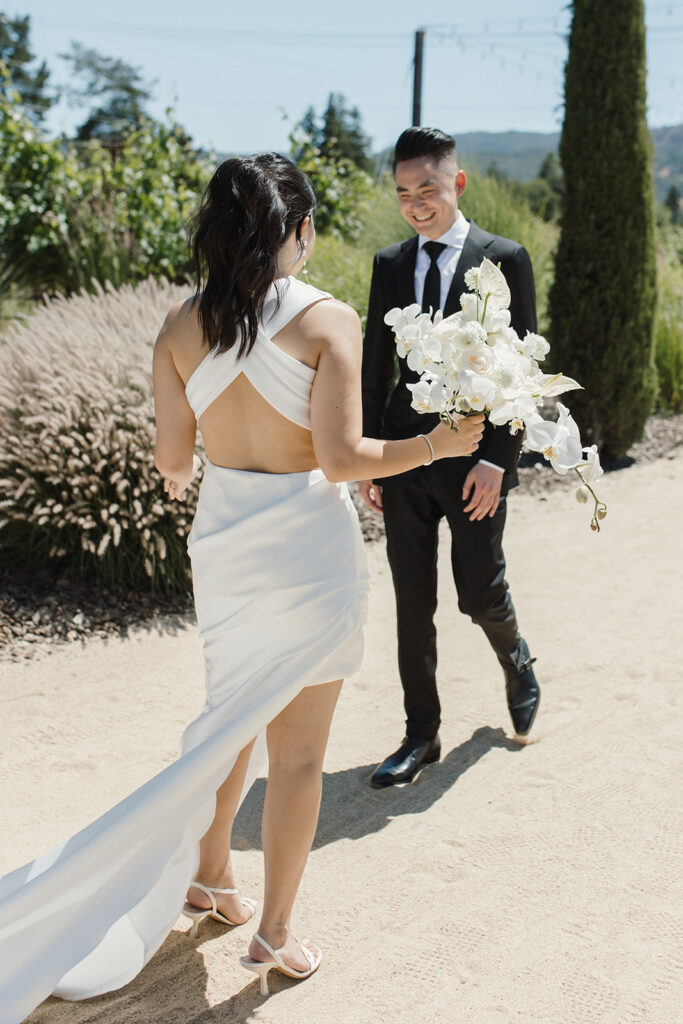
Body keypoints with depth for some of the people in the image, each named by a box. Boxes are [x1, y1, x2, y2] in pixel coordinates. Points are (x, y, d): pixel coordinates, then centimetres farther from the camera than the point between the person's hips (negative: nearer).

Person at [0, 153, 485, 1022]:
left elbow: (172, 453, 2)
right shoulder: (328, 320, -14)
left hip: (222, 537, 5)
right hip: (306, 546, -5)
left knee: (234, 719, 25)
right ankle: (275, 933, 22)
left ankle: (207, 878, 40)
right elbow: (340, 457, -18)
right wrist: (436, 444, -4)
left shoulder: (182, 325, -1)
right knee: (297, 750, 9)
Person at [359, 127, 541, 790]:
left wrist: (496, 458, -13)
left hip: (476, 457, -3)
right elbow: (375, 367, 11)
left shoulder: (505, 260, -3)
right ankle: (421, 736, 21)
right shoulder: (390, 265, 8)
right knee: (412, 604, 7)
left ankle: (519, 668, 40)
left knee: (480, 593, 5)